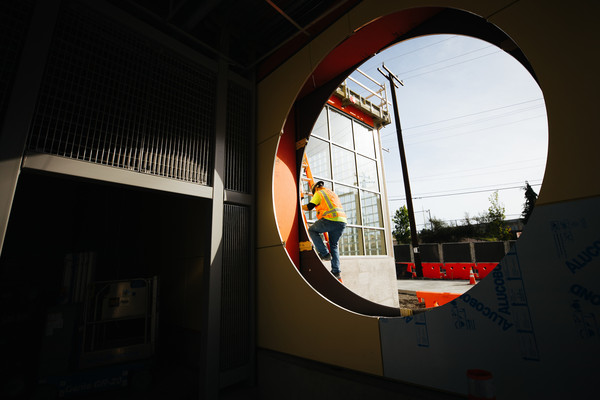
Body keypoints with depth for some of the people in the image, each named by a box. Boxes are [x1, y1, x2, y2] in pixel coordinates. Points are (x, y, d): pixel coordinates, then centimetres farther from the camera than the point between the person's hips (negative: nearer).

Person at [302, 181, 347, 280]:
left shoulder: (319, 193, 8)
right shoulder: (333, 194, 31)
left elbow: (309, 207, 3)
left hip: (330, 220, -7)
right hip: (342, 221, 7)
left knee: (312, 230, 14)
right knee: (334, 245, 18)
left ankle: (324, 253, 5)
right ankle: (336, 271, 13)